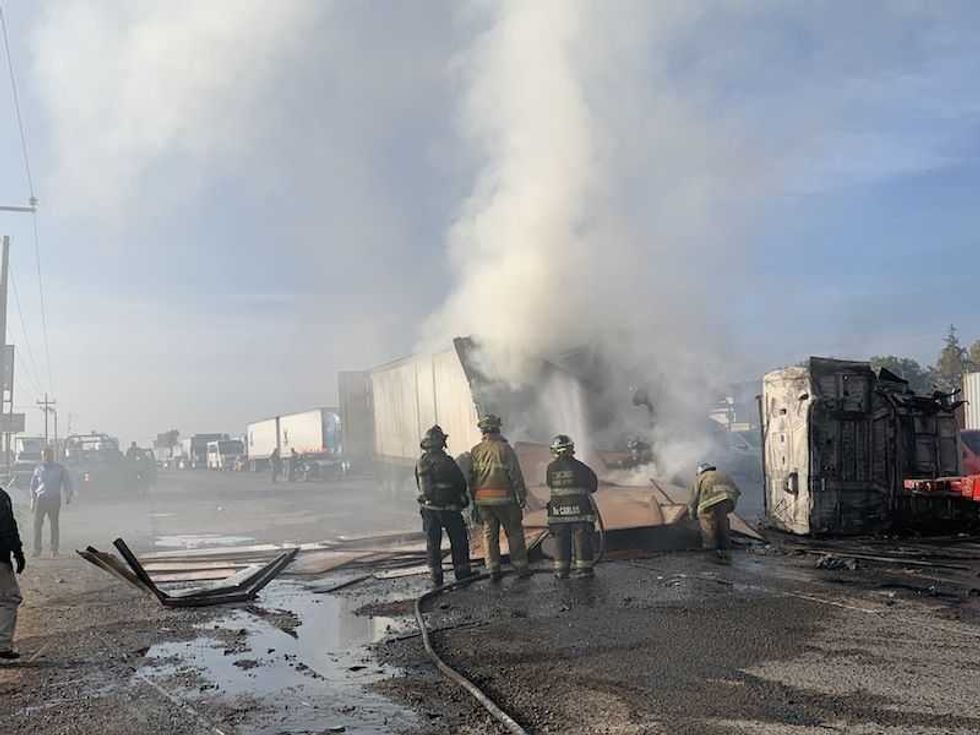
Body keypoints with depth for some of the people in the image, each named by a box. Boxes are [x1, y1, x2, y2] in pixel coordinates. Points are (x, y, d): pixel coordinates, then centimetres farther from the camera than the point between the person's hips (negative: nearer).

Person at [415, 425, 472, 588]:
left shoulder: (420, 463, 1)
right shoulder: (446, 461, -17)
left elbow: (420, 486, 9)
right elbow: (461, 483, -10)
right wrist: (461, 498, 10)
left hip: (428, 509, 5)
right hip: (448, 508, -5)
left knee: (433, 543, 10)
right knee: (459, 541, 10)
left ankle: (436, 578, 11)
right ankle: (462, 572, 16)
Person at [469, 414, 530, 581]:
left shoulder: (475, 451, 4)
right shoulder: (505, 448, -8)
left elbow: (471, 477, 8)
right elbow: (515, 475, -9)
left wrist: (474, 498, 16)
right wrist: (522, 496, -2)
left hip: (483, 499, 4)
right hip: (504, 498, -4)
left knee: (489, 534, 10)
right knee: (514, 532, 6)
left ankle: (493, 570, 10)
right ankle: (521, 567, 7)